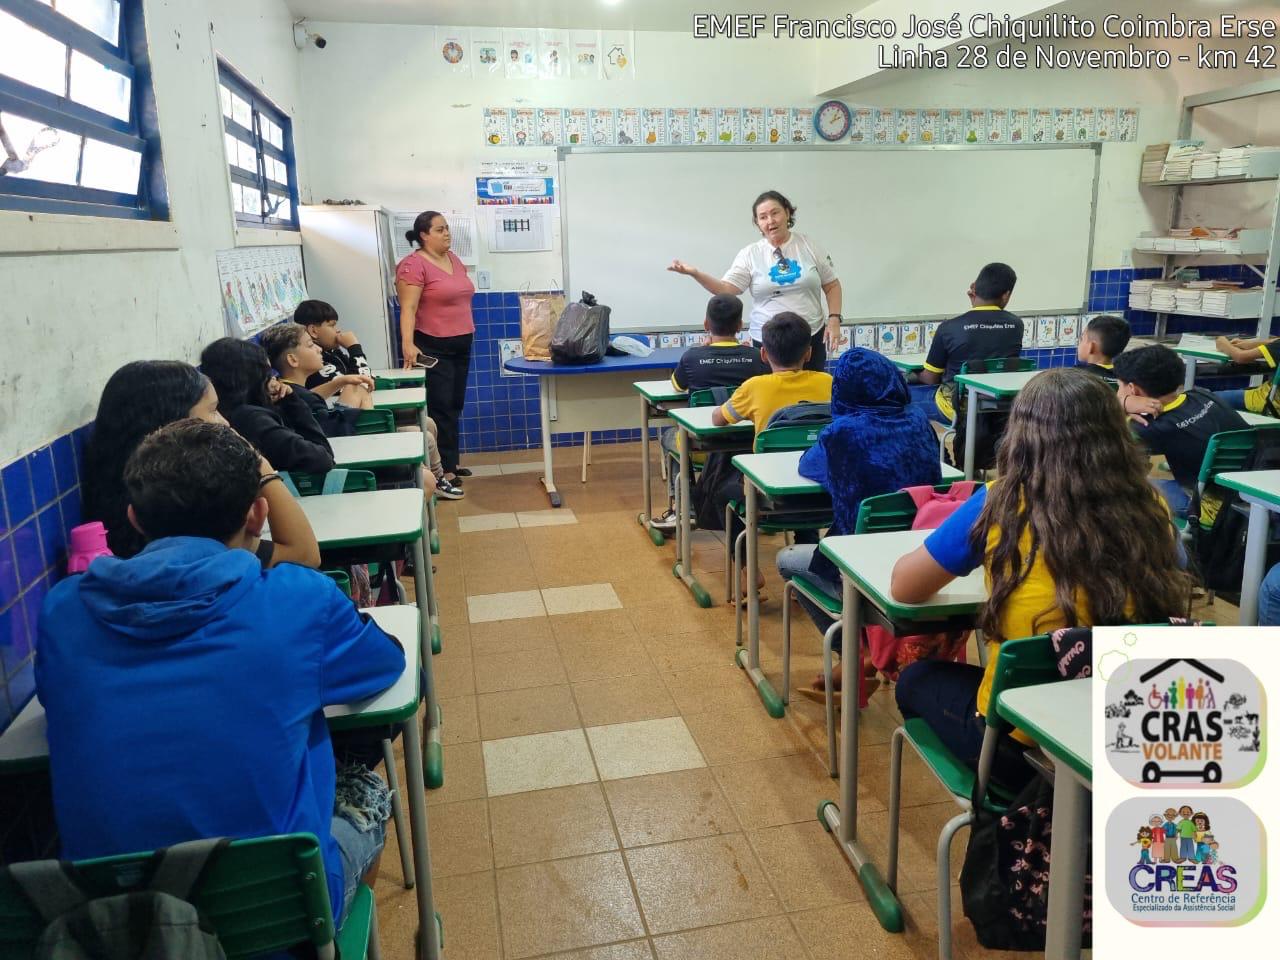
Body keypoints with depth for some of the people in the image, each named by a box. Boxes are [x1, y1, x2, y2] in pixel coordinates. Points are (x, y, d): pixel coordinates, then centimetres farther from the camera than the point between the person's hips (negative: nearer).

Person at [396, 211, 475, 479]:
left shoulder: (453, 259, 12)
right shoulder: (414, 264, -13)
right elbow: (408, 309, -21)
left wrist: (467, 332, 22)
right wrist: (407, 343, -31)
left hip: (461, 345, 8)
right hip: (432, 348, -8)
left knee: (455, 406, 13)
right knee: (440, 408, -7)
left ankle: (450, 463, 23)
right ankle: (443, 470, -2)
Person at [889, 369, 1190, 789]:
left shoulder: (1000, 504, -15)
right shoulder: (1149, 509, -7)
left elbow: (904, 588, -4)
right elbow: (1174, 595, 13)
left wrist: (964, 553, 15)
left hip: (1021, 739, -4)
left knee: (916, 679, 25)